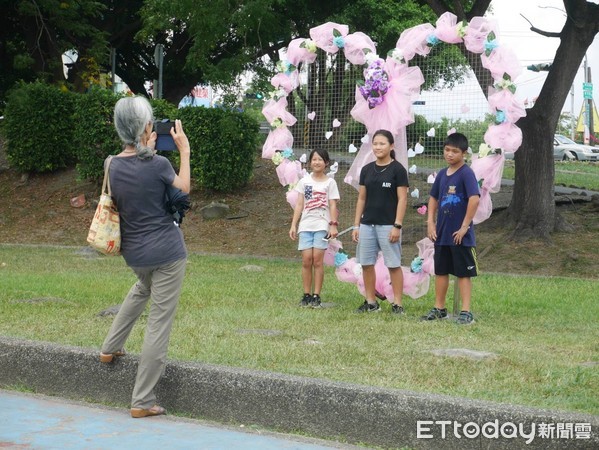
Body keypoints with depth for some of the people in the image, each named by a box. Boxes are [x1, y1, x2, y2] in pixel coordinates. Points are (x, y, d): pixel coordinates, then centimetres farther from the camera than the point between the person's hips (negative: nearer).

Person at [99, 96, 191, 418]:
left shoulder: (113, 166, -3)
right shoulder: (157, 165, -17)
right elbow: (184, 188, 2)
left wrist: (147, 152, 16)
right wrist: (184, 150, 8)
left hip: (134, 253, 6)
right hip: (166, 252, -6)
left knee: (142, 288, 40)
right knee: (159, 324, 0)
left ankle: (111, 347, 39)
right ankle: (142, 401, 1)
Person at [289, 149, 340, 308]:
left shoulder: (330, 182, 5)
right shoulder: (304, 181, 11)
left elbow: (333, 205, 0)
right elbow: (299, 205, 10)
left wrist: (333, 225, -10)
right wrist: (293, 225, 4)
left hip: (322, 225, -2)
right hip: (306, 225, 2)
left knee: (317, 259, -8)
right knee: (306, 260, -4)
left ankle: (316, 296, -4)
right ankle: (306, 295, 3)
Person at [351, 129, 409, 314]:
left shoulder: (398, 169, -4)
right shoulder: (367, 170, 10)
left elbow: (402, 199, -8)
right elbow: (361, 198, 13)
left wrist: (397, 226, -14)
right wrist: (356, 225, 8)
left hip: (388, 225, -5)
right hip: (367, 224, 5)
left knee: (393, 265, -2)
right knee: (366, 264, 6)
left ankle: (397, 304, 2)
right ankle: (371, 302, 16)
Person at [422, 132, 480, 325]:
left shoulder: (466, 174, -13)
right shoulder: (442, 174, 9)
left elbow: (474, 199, -23)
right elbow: (434, 198, 18)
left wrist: (465, 227, -21)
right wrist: (430, 222, 7)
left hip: (460, 235, -7)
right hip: (441, 233, 7)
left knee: (463, 272, 0)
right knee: (441, 271, 14)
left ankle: (466, 312, 4)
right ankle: (439, 309, 23)